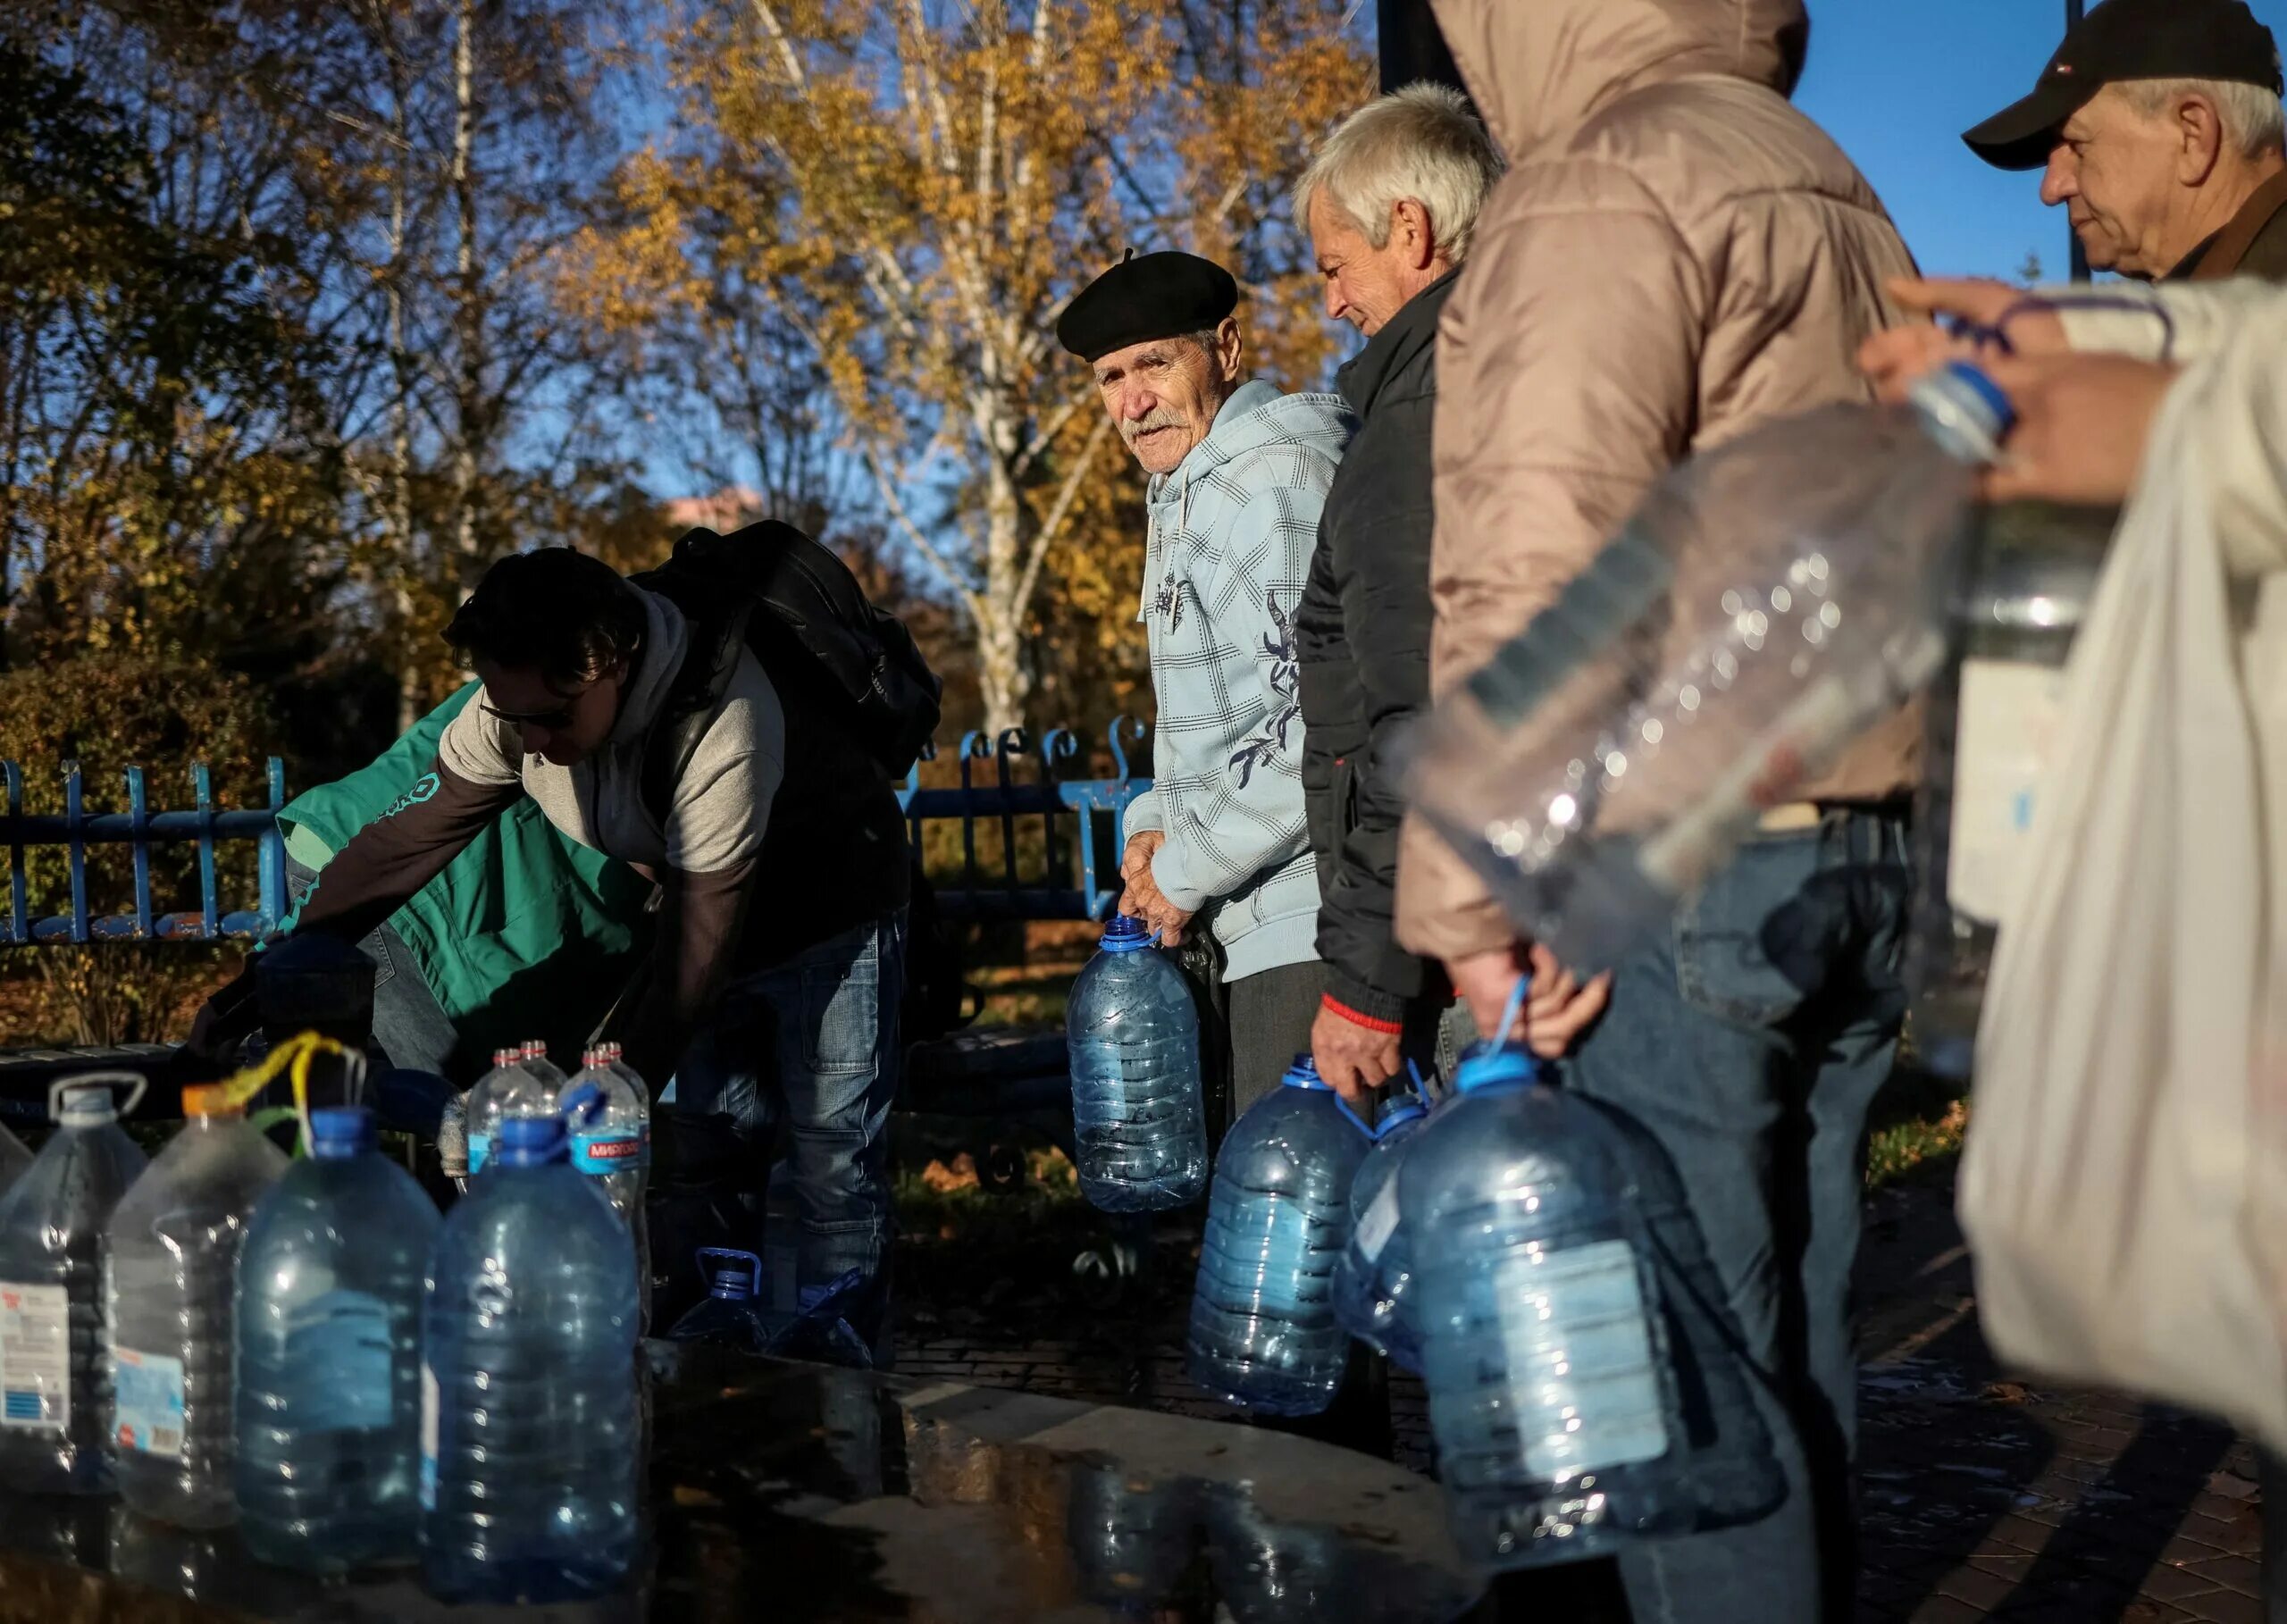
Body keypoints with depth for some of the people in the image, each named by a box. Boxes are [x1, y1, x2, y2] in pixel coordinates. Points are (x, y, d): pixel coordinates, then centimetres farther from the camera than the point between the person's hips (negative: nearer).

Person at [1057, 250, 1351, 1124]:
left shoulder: (1279, 477, -14)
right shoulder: (1183, 494, 18)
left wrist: (1189, 866, -14)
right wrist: (1158, 827, 7)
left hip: (1313, 928, -10)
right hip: (1243, 932, 10)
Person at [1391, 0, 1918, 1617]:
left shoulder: (1604, 183, -9)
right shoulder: (1832, 189, 19)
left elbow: (1534, 574, -19)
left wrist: (1475, 892, -15)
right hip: (1862, 860, 9)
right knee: (1794, 1330, 15)